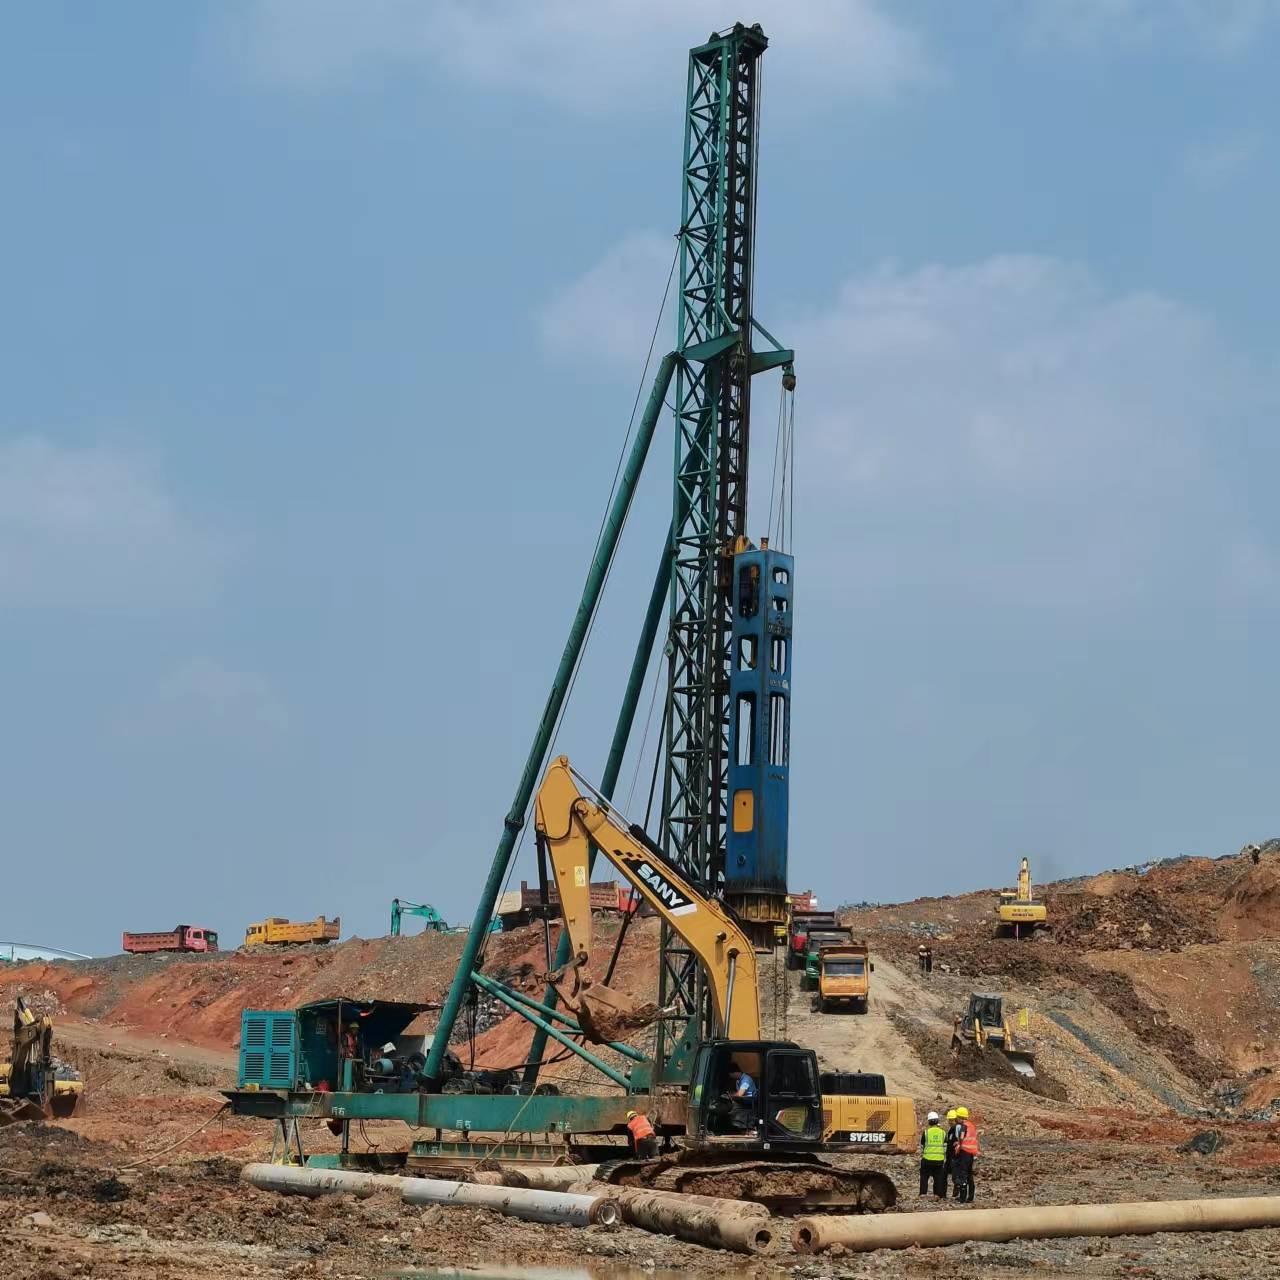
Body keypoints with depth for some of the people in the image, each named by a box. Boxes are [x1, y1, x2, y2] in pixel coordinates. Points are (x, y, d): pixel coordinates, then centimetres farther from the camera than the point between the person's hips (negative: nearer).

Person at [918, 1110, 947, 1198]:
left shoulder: (926, 1132, -3)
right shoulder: (943, 1132, 3)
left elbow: (922, 1147, 7)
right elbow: (945, 1148, 10)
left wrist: (921, 1155, 21)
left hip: (927, 1159, -2)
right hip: (939, 1160, 2)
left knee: (924, 1177, 10)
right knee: (938, 1178, 10)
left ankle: (923, 1194, 3)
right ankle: (937, 1195, 7)